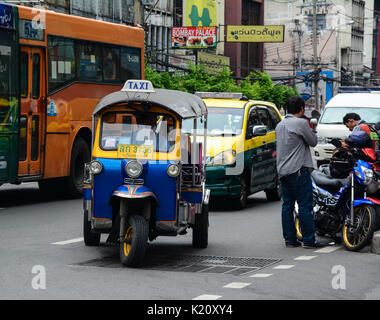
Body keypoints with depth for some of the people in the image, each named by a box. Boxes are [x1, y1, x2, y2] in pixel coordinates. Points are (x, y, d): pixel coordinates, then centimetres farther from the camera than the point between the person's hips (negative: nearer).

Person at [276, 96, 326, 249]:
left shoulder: (280, 125, 15)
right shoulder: (300, 123, -11)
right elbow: (313, 142, -5)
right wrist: (310, 129, 12)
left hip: (282, 171, 8)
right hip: (298, 170, -8)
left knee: (287, 206, 8)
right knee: (305, 206, -5)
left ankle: (289, 239, 9)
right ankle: (309, 240, -6)